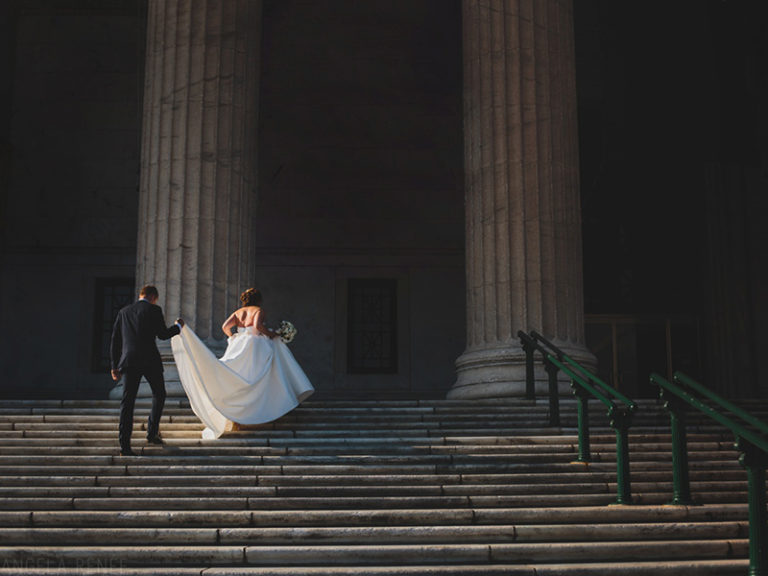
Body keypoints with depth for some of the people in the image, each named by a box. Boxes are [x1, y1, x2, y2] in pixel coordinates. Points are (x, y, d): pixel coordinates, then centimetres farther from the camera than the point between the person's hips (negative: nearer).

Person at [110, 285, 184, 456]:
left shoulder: (124, 312, 16)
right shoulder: (154, 310, 2)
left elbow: (115, 340, 15)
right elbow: (163, 334, -1)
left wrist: (115, 366, 18)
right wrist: (178, 326, 18)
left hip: (129, 360, 4)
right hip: (150, 360, -4)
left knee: (127, 402, 2)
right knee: (159, 395, 18)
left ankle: (124, 445, -4)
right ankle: (152, 433, 16)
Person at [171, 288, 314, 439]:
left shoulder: (238, 312, 19)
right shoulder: (258, 310, 4)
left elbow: (225, 326, 6)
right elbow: (258, 325, -15)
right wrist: (271, 334, -1)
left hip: (238, 346, 4)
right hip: (255, 346, -4)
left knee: (235, 380, 3)